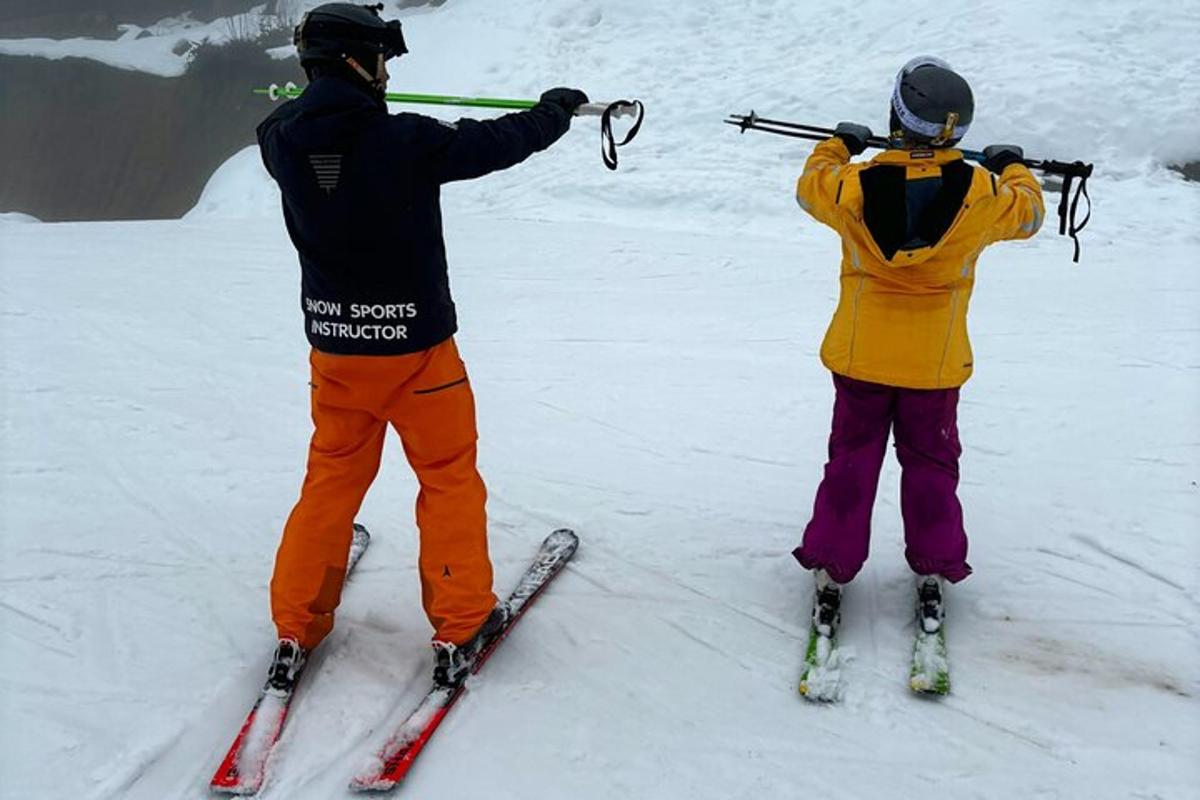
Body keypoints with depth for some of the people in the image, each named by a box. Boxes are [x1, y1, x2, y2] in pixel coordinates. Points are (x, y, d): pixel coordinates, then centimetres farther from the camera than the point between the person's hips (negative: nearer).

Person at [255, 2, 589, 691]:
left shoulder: (286, 142, -6)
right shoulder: (406, 141, -19)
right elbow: (496, 142, -6)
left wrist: (318, 94, 39)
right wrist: (555, 112, 13)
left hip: (334, 346, 5)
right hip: (415, 348, -4)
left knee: (333, 479, 18)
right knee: (449, 478, 12)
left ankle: (297, 629, 23)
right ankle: (461, 626, 20)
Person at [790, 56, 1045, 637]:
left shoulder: (854, 187, -16)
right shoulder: (981, 194, -14)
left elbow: (809, 186, 7)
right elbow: (1027, 214, 8)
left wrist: (838, 146, 25)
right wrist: (1013, 169, 27)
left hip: (861, 355, 0)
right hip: (936, 363, 0)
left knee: (851, 460, 13)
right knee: (930, 464, 16)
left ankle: (830, 573, 18)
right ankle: (933, 576, 25)